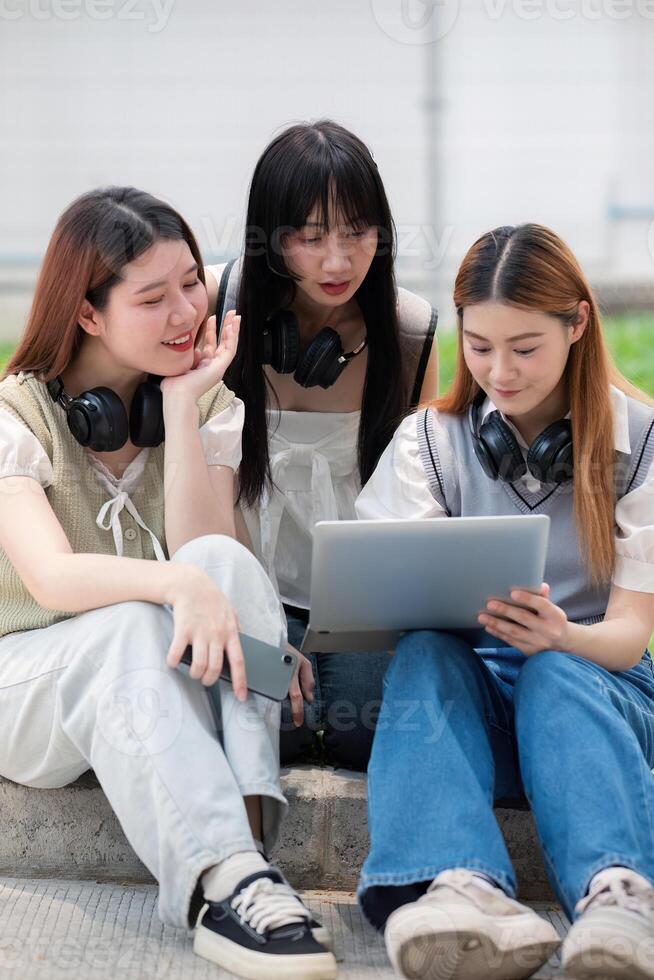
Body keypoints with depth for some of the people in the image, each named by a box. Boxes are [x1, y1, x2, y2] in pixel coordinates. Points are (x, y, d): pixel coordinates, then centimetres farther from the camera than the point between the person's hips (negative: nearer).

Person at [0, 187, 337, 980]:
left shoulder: (210, 405, 5)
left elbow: (205, 560, -13)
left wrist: (182, 409, -17)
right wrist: (180, 585, -44)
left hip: (165, 692, 3)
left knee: (228, 562, -29)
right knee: (132, 628, -37)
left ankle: (245, 838, -44)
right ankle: (223, 878, -51)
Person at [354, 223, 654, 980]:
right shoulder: (428, 441, 8)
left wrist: (559, 635, -29)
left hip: (591, 676, -1)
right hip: (466, 684, 2)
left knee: (555, 674, -36)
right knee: (423, 656, -32)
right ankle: (462, 888, -60)